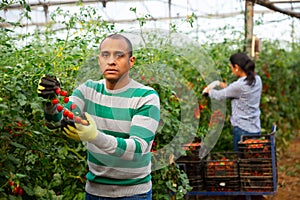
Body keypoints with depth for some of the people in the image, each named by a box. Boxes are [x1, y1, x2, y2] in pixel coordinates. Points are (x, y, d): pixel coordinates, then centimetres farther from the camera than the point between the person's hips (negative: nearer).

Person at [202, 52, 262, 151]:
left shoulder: (239, 85, -20)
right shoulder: (257, 80, 3)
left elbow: (219, 96, -5)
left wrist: (208, 90, 15)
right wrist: (221, 84, 18)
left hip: (242, 130, -8)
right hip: (256, 129, 8)